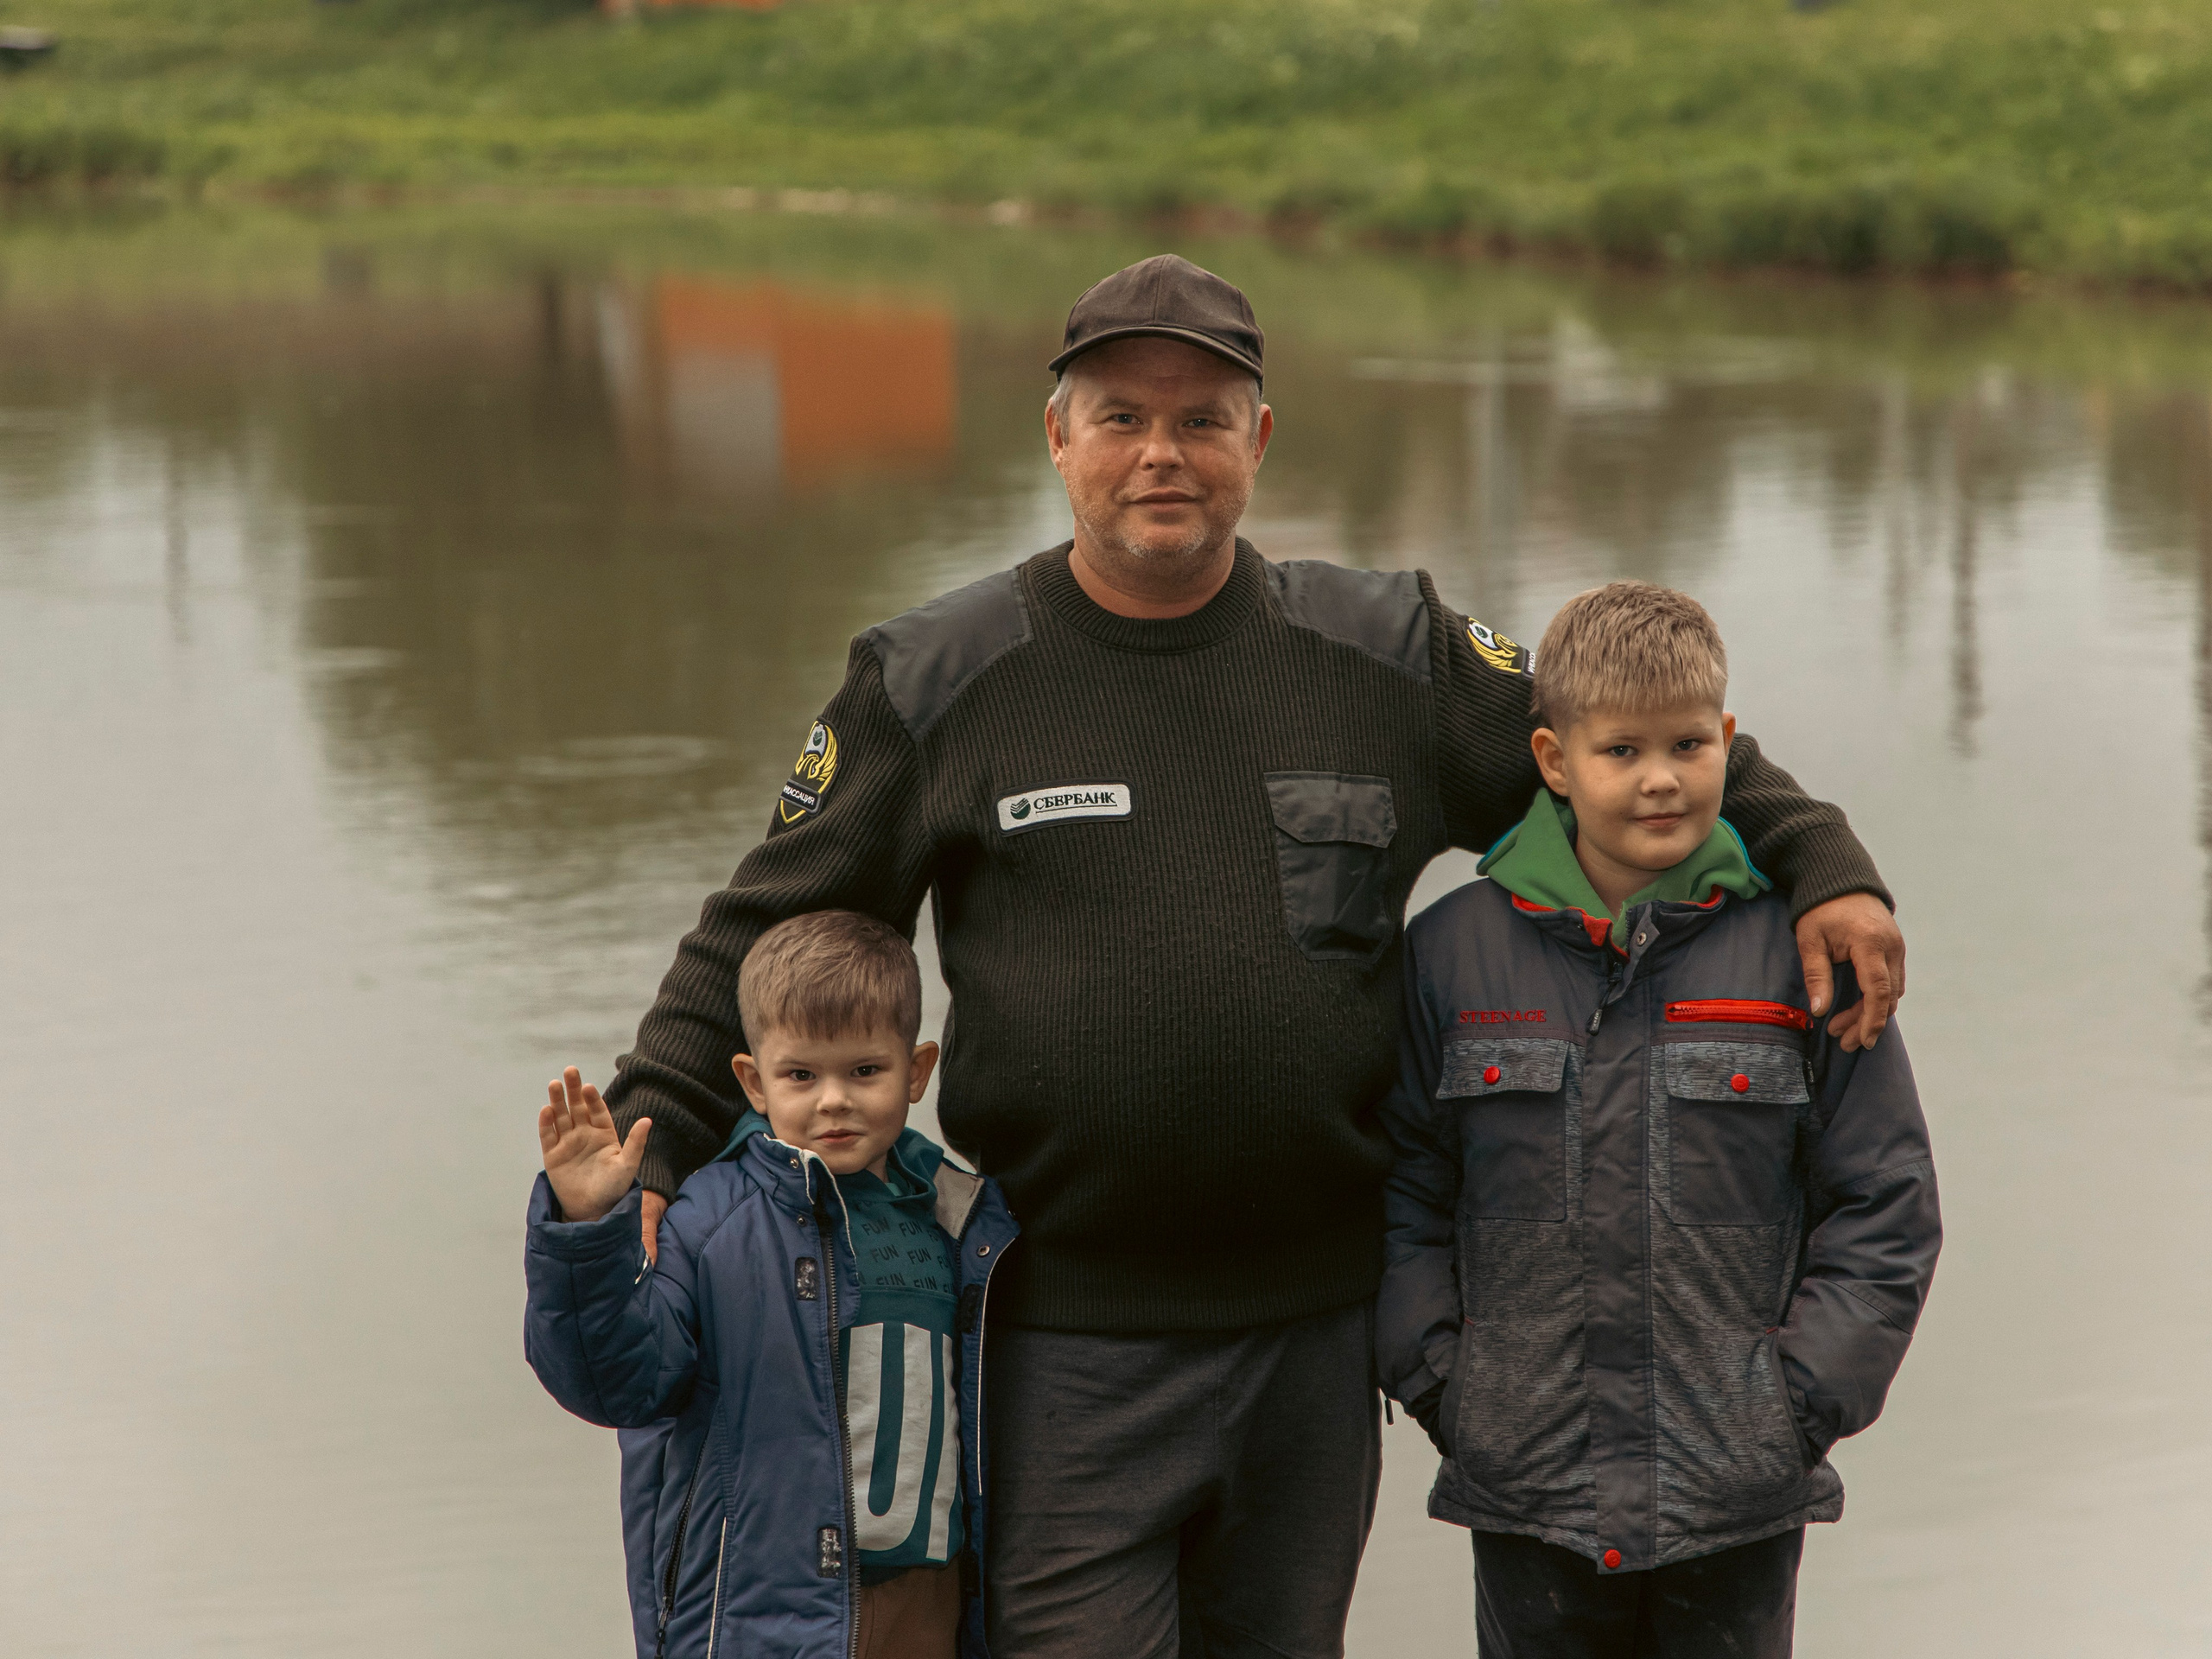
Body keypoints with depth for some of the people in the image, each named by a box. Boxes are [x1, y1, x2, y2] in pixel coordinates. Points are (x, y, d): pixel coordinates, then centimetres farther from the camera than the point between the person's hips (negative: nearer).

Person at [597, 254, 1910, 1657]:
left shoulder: (1388, 655, 5)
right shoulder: (938, 683, 1)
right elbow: (765, 938, 4)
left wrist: (1824, 870, 0)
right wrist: (647, 1155, -7)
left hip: (1315, 1330, 3)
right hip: (1066, 1344, -2)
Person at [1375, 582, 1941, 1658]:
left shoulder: (1796, 951, -1)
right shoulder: (1452, 951, 2)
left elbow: (1883, 1205, 3)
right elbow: (1400, 1192, 8)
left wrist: (1807, 1395, -5)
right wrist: (1439, 1378, -2)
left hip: (1742, 1497, -1)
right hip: (1527, 1483, 1)